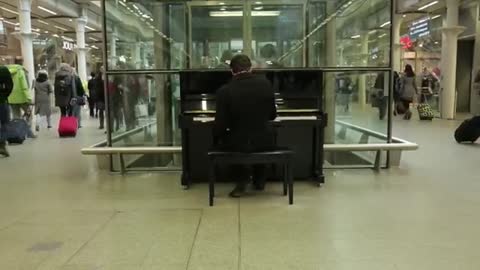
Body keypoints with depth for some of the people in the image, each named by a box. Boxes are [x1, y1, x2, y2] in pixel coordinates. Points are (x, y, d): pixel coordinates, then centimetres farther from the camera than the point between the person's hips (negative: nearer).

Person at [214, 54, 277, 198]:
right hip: (264, 143, 3)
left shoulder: (224, 91, -14)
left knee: (221, 140, 31)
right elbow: (272, 115, 6)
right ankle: (259, 180, 41)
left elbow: (220, 125, -12)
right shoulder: (265, 83, -5)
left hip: (237, 144, -2)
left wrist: (216, 139, 10)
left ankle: (241, 181, 21)